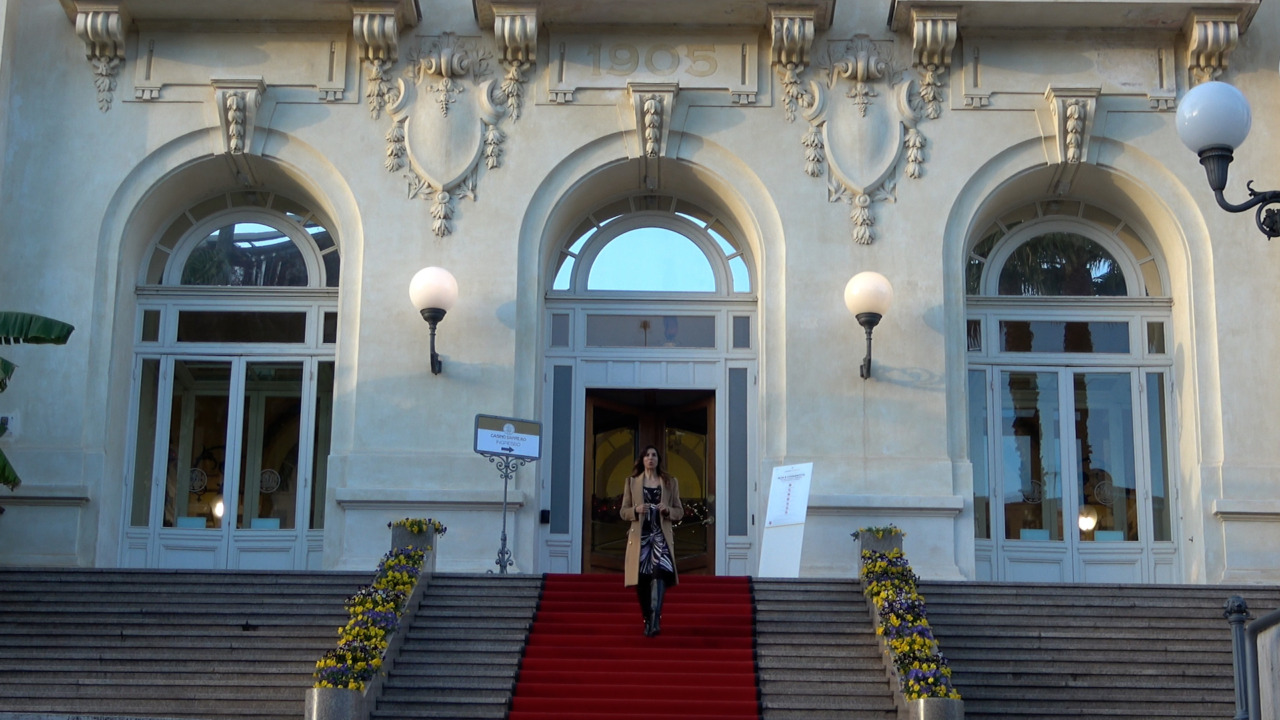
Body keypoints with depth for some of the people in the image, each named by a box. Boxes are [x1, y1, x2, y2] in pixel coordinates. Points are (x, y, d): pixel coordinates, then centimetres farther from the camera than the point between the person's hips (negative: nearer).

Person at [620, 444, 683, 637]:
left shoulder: (671, 482, 12)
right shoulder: (631, 482, 11)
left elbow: (680, 511, 13)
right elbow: (623, 512, 9)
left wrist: (668, 510, -9)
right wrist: (636, 510, -12)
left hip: (661, 536, -1)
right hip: (640, 536, 1)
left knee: (660, 573, -21)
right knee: (642, 580, -1)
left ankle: (655, 621, -31)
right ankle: (647, 620, 14)